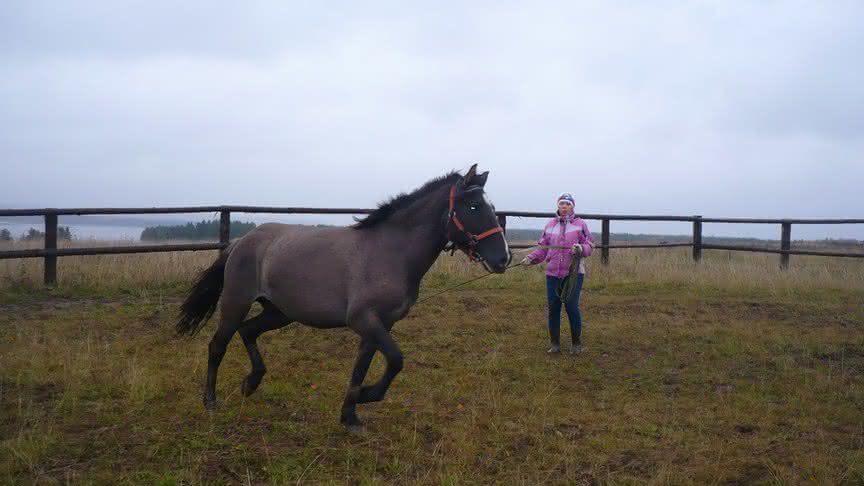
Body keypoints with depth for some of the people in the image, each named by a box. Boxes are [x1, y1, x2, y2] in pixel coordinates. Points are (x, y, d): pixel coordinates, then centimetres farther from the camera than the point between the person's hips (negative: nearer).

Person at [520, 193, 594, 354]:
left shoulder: (580, 224, 0)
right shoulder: (550, 225, 9)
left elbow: (589, 246, 0)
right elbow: (543, 249, 11)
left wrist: (581, 249, -21)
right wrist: (530, 258, -5)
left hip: (573, 274, -3)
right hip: (553, 274, 3)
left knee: (572, 307, -3)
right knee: (553, 309, 7)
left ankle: (576, 343, 14)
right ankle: (555, 343, 19)